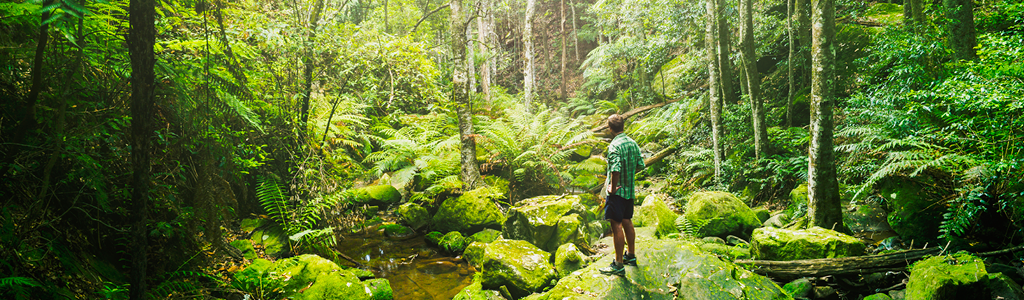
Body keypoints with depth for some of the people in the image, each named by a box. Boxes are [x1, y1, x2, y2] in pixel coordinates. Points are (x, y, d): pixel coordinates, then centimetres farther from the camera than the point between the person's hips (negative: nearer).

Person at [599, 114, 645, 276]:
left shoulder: (614, 145, -19)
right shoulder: (633, 143, 6)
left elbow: (616, 169, -29)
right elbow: (640, 165, 12)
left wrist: (612, 187, -18)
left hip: (617, 191, -8)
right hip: (630, 190, 8)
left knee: (616, 225, -5)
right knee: (627, 221, 19)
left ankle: (618, 264, -2)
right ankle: (631, 256, 32)